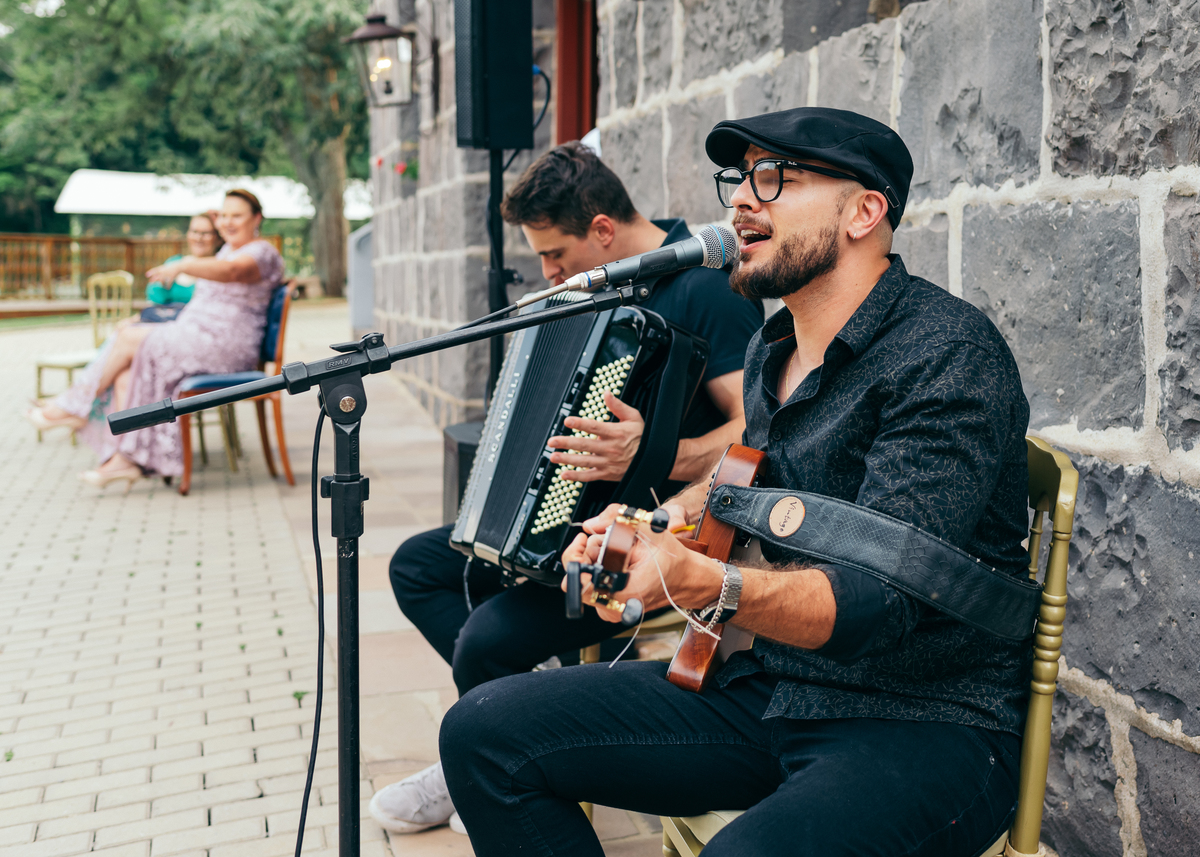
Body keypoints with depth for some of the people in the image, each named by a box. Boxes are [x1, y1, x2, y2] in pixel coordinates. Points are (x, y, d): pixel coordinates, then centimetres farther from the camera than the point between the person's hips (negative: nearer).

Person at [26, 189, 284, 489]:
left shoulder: (262, 253, -9)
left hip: (225, 348, -9)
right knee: (127, 371, -12)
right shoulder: (229, 248, 21)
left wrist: (182, 266, -46)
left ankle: (75, 406, 1)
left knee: (128, 337, -14)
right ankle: (125, 458, -19)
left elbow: (230, 272, -33)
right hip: (195, 338, 9)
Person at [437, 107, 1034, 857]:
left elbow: (881, 601, -26)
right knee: (487, 729, -1)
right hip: (771, 685, 8)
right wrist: (660, 523, 10)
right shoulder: (773, 350, 9)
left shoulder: (949, 354, -17)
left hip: (928, 721, -7)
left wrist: (700, 583, -41)